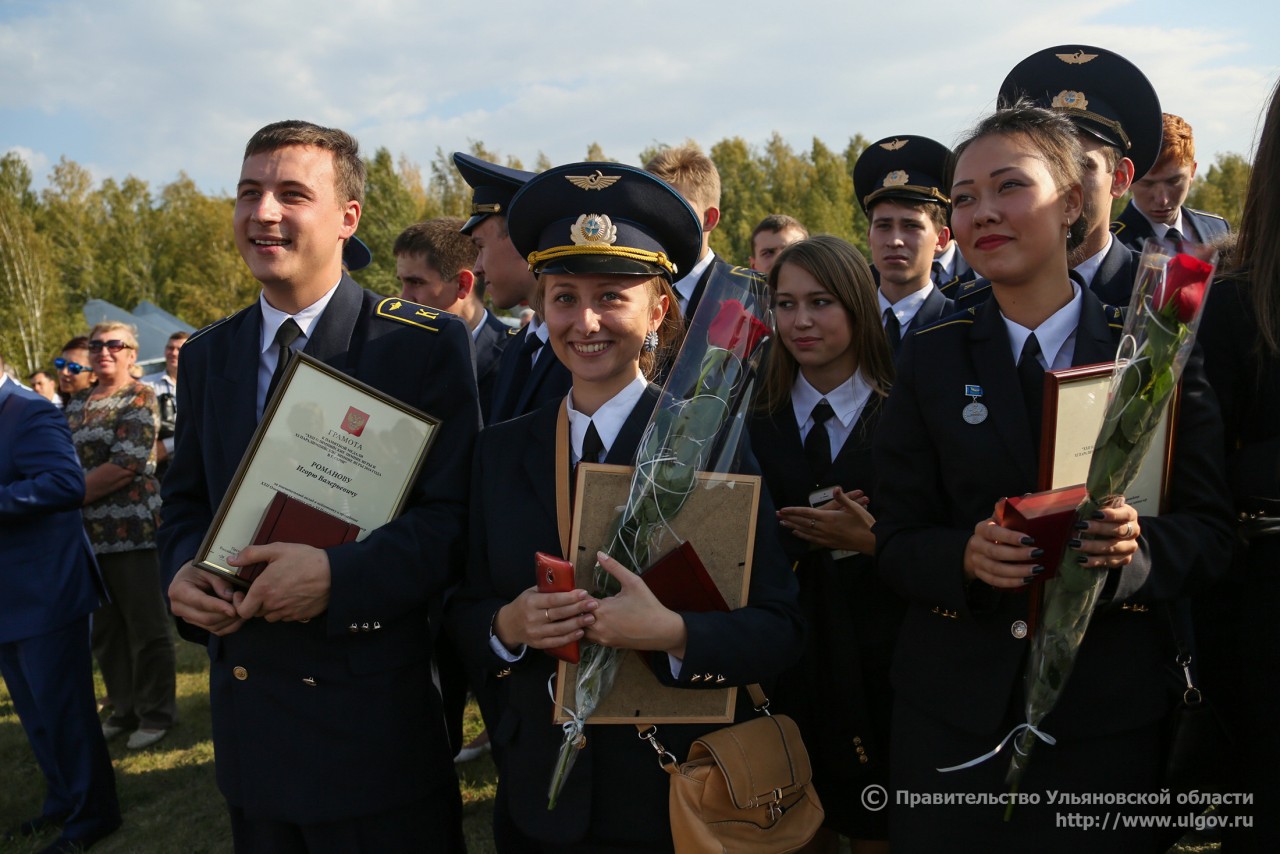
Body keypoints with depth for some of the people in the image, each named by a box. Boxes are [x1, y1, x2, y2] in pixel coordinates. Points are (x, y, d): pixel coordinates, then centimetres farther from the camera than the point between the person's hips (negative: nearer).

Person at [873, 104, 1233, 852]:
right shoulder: (931, 358, 0)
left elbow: (1211, 525, -1)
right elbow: (897, 539, -1)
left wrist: (1139, 549, -22)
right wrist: (966, 555, -22)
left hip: (1110, 708, 0)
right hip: (952, 703, 1)